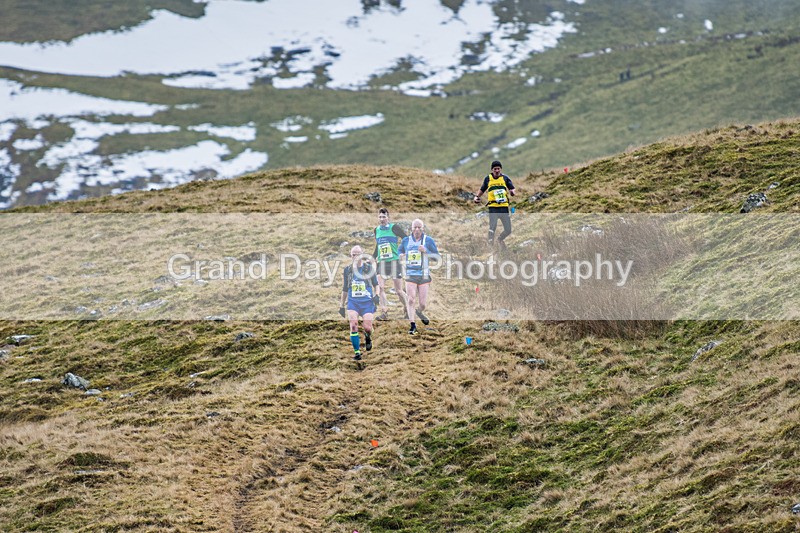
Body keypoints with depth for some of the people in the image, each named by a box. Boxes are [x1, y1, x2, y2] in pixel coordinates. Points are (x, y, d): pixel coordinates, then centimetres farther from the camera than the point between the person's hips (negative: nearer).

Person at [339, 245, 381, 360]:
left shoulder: (369, 268, 1)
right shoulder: (348, 270, 7)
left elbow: (376, 284, 8)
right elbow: (345, 289, 17)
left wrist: (377, 295, -12)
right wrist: (342, 305, 18)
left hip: (367, 302, -1)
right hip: (353, 302, 1)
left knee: (367, 328, -10)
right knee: (353, 325, -19)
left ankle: (368, 338, 28)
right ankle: (357, 352, -10)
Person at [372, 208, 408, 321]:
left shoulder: (394, 228, -5)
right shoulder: (377, 230, 12)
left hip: (394, 261, -4)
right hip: (381, 262, 4)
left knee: (398, 290, 1)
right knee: (381, 287, -13)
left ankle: (407, 309, 23)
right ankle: (384, 313, -13)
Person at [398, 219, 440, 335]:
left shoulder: (428, 241, 0)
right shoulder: (406, 241, 7)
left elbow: (437, 257, -2)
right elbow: (399, 252, 24)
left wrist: (426, 251, -18)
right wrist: (400, 256, 0)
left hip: (424, 276, -1)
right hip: (410, 275, 1)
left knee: (423, 303, 2)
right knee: (411, 300, -12)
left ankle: (420, 313, 37)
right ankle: (413, 325, -6)